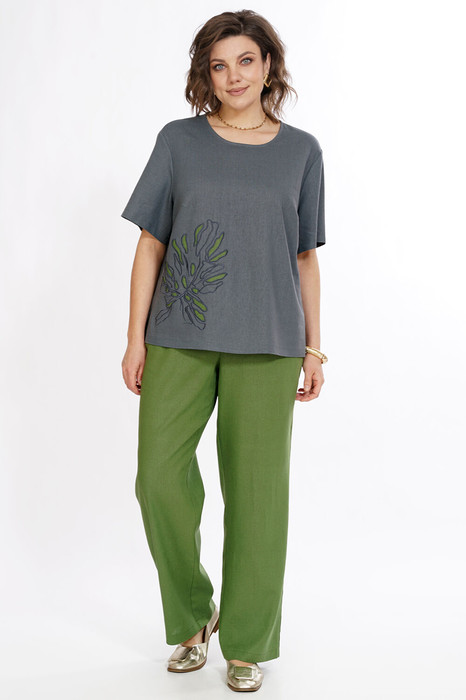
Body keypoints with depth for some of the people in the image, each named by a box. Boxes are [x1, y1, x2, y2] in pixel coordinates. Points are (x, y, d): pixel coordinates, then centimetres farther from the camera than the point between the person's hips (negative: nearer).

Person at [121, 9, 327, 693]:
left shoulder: (301, 151, 8)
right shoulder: (178, 142, 6)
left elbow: (306, 258, 10)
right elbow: (150, 246, 6)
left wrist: (314, 347, 7)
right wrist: (136, 340, 0)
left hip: (266, 344, 0)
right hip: (179, 339, 0)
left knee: (256, 489, 1)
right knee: (160, 475, -7)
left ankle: (247, 643, 19)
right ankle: (193, 618, 18)